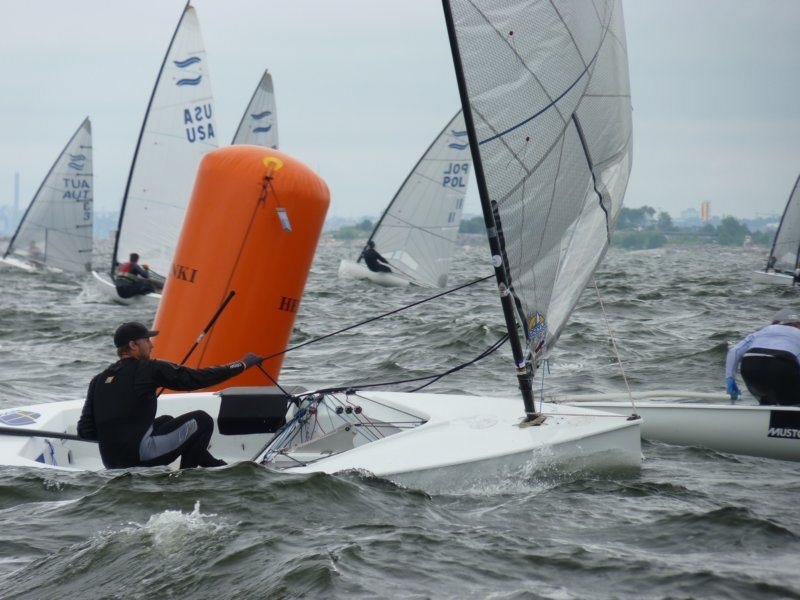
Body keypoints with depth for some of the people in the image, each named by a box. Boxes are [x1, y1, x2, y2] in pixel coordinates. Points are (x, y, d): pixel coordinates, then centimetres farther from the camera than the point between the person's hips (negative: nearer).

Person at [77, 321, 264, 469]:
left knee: (165, 422, 32)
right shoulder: (149, 369, -3)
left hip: (111, 463, 7)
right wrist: (242, 365, 5)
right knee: (202, 420, 7)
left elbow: (85, 431, 7)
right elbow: (197, 378, -3)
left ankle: (214, 466, 34)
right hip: (141, 455, -7)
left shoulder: (98, 380, 13)